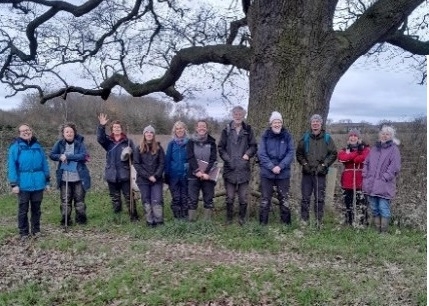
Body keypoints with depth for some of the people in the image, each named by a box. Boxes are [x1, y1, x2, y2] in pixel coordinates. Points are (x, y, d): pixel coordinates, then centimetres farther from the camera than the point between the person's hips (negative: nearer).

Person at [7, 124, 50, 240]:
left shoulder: (37, 145, 8)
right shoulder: (15, 146, -3)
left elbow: (44, 164, 10)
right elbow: (11, 166, -8)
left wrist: (47, 181, 8)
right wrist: (14, 183, -14)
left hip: (38, 183, 3)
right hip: (23, 184, -3)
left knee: (36, 208, 13)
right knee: (23, 209, 6)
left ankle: (36, 230, 25)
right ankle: (24, 232, 18)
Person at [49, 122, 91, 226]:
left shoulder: (79, 143, -4)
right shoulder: (60, 143, 2)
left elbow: (83, 155, -16)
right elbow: (51, 155, 5)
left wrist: (67, 156, -19)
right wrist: (60, 156, -16)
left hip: (79, 178, -1)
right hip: (64, 178, 1)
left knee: (80, 200, 9)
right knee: (65, 200, 6)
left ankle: (81, 219, 22)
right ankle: (65, 221, 16)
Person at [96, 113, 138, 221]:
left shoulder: (128, 141, 0)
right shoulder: (108, 141, 5)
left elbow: (134, 156, 4)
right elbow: (100, 138, -16)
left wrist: (129, 154, -19)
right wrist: (101, 126, -30)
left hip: (125, 174, -3)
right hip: (111, 174, 3)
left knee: (128, 196, -1)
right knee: (114, 197, 14)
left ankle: (133, 216, 8)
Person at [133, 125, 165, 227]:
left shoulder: (159, 148, 4)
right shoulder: (138, 149, 2)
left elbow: (162, 163, 1)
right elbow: (136, 164, -4)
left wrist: (156, 176, -13)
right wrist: (148, 176, -11)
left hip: (157, 179, 0)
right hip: (143, 180, 0)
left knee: (157, 200, -6)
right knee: (146, 201, 4)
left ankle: (159, 221, -2)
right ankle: (150, 221, 10)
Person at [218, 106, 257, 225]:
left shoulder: (248, 130, 5)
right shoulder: (226, 130, 3)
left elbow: (254, 146, 7)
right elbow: (220, 147, 4)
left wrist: (248, 154, -12)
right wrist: (227, 159, -9)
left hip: (243, 168, 0)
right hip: (229, 168, 0)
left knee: (243, 196, 5)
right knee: (229, 196, 6)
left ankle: (242, 218, 20)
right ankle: (229, 218, 20)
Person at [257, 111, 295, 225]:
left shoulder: (287, 136, 0)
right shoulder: (265, 136, -2)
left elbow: (291, 153, -4)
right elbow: (261, 154, -6)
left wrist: (280, 166, -15)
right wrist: (271, 167, -16)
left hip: (284, 173, 1)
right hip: (267, 173, -1)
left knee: (284, 199, 10)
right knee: (265, 199, 6)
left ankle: (286, 222, 22)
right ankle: (263, 223, 16)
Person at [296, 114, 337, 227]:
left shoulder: (327, 138, 3)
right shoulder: (305, 137, 6)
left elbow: (333, 154, 3)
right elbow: (299, 153, 11)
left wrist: (323, 165, -5)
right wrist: (304, 164, -1)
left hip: (320, 173, -1)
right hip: (307, 172, 1)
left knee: (320, 198, 3)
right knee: (305, 197, 4)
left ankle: (319, 220, 12)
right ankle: (304, 219, 13)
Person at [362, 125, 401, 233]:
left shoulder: (394, 149, -1)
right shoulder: (374, 148, 16)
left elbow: (395, 167, -9)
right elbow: (366, 163, 21)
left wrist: (385, 178, -14)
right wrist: (365, 175, 8)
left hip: (384, 186, -5)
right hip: (371, 185, 5)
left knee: (383, 208, -7)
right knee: (374, 209, 9)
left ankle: (383, 232, 0)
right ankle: (377, 231, 18)